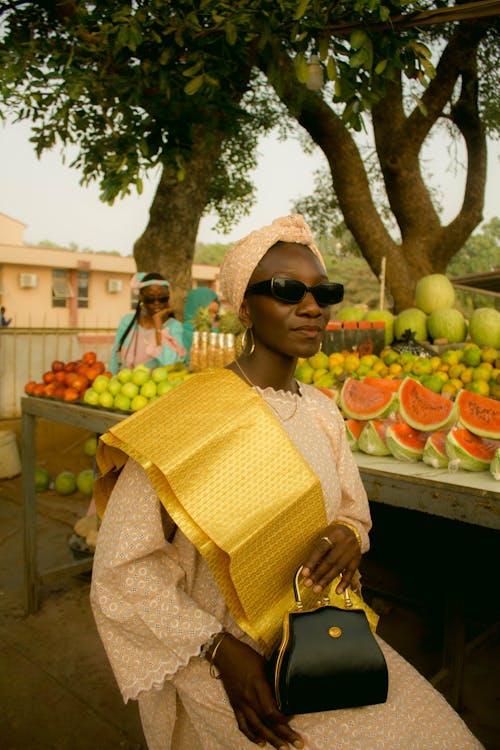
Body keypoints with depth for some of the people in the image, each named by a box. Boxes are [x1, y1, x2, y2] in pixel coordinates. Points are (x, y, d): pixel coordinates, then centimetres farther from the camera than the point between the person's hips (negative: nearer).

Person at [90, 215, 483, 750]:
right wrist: (222, 651, -21)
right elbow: (124, 570, -16)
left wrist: (347, 534, -10)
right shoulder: (189, 419, -19)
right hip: (219, 657, -5)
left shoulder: (321, 411, 1)